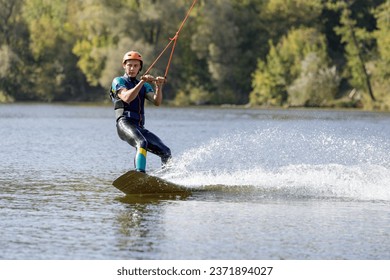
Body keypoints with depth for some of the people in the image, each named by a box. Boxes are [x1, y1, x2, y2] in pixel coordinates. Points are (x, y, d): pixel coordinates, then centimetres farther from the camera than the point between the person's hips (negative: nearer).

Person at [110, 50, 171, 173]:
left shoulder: (144, 86, 25)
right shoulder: (118, 81, 9)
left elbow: (157, 102, 6)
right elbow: (126, 98, -12)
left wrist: (159, 87, -12)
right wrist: (142, 82, -19)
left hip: (139, 126, 6)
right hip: (125, 123, -6)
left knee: (166, 153, 0)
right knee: (142, 143, -35)